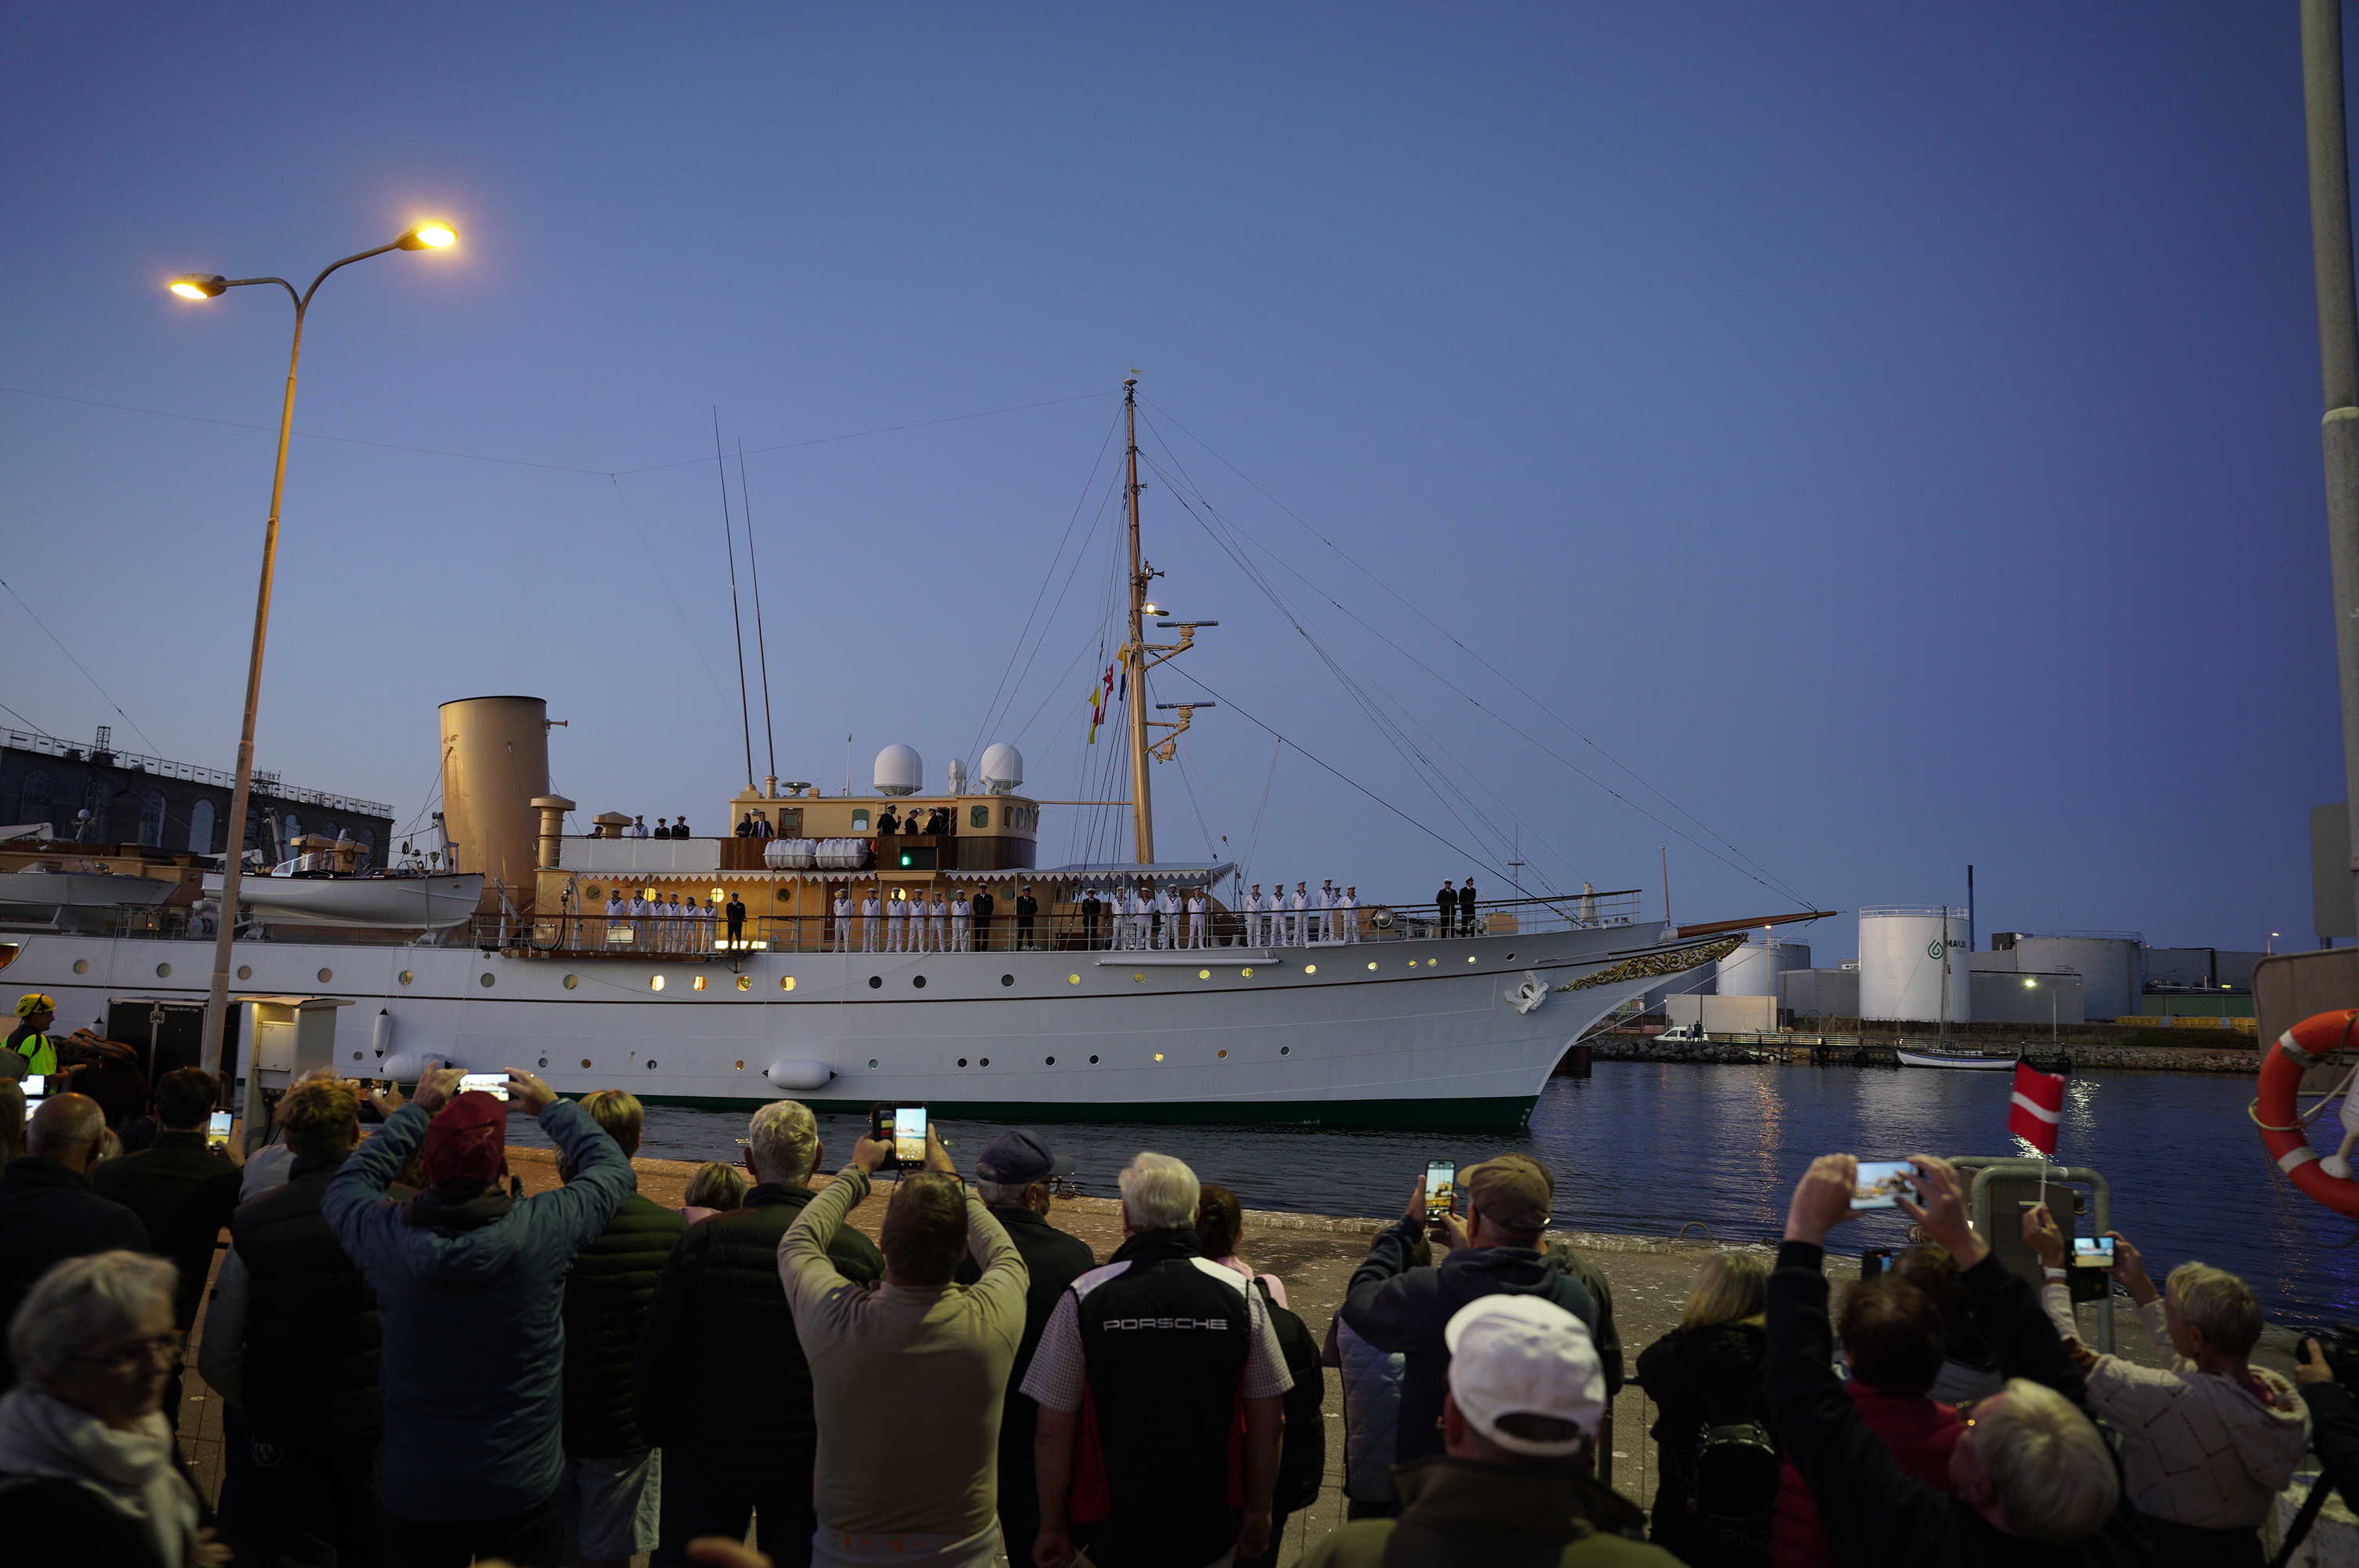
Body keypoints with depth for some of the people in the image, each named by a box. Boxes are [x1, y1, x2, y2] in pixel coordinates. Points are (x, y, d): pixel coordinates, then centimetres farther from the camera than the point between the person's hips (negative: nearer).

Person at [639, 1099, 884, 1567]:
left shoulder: (704, 1239, -15)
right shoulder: (860, 1251, -14)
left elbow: (657, 1353, -8)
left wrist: (660, 1432, 8)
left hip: (709, 1456, 0)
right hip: (809, 1460, 0)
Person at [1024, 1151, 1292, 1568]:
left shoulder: (1084, 1299, -14)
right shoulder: (1241, 1295, -10)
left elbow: (1053, 1433, -11)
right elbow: (1267, 1421, -3)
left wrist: (1052, 1527, 2)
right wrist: (1258, 1514, 10)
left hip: (1115, 1534, -1)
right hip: (1212, 1533, 2)